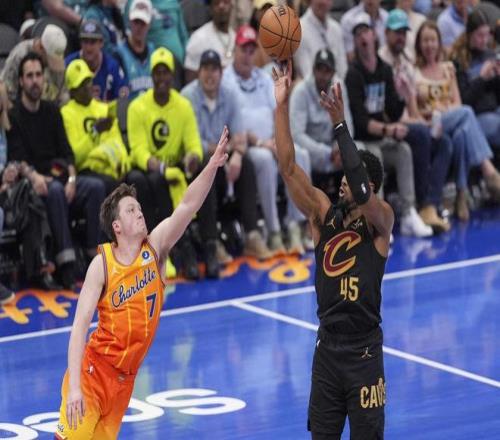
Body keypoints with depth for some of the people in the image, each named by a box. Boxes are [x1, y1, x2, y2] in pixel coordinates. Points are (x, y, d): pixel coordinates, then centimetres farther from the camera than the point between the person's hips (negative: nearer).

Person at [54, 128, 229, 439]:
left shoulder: (155, 248, 1)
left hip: (125, 378, 5)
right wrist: (74, 386, -24)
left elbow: (187, 207, -14)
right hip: (94, 370, -5)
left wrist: (212, 166, -28)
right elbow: (80, 325, -15)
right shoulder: (102, 264, -11)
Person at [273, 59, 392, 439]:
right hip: (327, 347, 5)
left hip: (364, 351, -5)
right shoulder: (325, 214, 5)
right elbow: (289, 169, -4)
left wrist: (340, 124, -29)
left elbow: (361, 191, -28)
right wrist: (281, 106, -13)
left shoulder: (381, 221, -7)